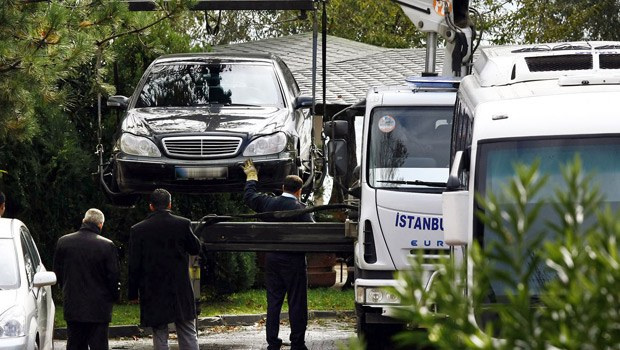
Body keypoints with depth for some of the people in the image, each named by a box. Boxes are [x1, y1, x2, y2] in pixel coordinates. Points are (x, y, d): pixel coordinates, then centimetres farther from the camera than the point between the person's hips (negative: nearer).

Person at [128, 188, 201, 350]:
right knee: (188, 335, 7)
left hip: (153, 294, 0)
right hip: (181, 293, 0)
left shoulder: (138, 230, -4)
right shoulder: (183, 224, -5)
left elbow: (134, 266, -2)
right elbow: (196, 249, 9)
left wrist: (133, 293, 5)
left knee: (159, 337, 4)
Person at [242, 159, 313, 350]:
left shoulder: (268, 203, 1)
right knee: (296, 303, 2)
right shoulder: (300, 209, -14)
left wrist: (251, 177, 33)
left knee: (273, 302, 9)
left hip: (272, 259, 5)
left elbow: (248, 197, 19)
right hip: (293, 261, -5)